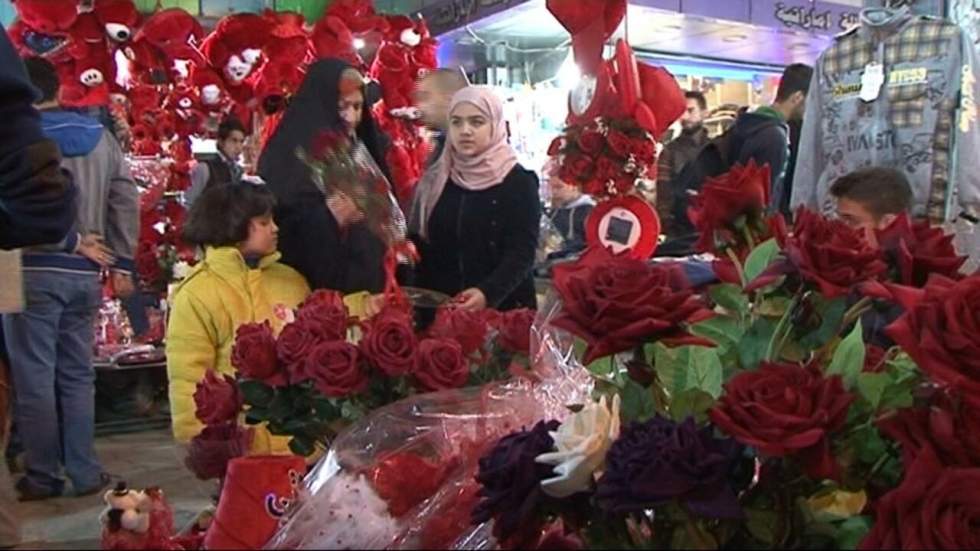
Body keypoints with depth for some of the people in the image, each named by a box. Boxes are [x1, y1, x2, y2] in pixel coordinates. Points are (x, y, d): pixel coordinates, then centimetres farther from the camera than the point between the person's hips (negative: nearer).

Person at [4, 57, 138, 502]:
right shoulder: (101, 137, 7)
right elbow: (127, 202, 6)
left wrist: (72, 242, -6)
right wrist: (123, 263, 8)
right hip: (84, 274, 5)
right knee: (78, 376, 13)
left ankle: (42, 477, 12)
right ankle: (85, 474, 17)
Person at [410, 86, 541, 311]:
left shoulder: (519, 182, -6)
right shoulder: (434, 180, 6)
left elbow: (522, 253, -14)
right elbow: (419, 243, 9)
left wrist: (488, 294, -29)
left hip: (503, 309, -3)